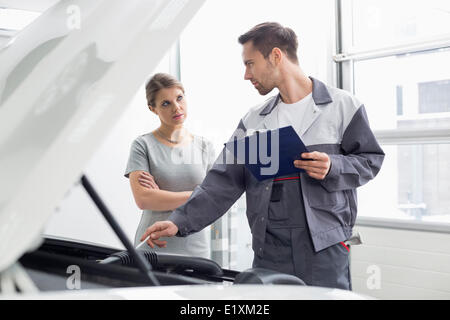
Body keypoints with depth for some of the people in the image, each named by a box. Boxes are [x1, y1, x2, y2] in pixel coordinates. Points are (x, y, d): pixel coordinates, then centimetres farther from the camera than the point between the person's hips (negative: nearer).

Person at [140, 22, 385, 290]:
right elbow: (224, 181, 10)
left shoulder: (341, 105, 2)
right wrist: (180, 222, 0)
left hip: (325, 247, -3)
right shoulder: (254, 120, 14)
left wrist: (333, 168, -15)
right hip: (269, 250, 4)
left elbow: (371, 159, 5)